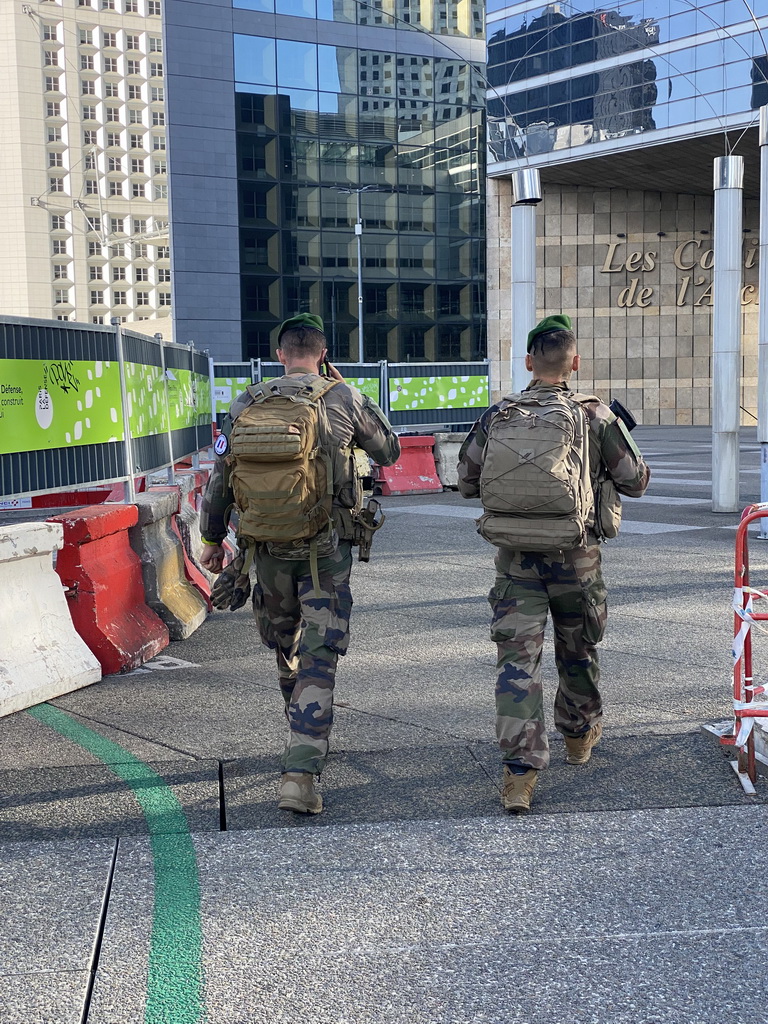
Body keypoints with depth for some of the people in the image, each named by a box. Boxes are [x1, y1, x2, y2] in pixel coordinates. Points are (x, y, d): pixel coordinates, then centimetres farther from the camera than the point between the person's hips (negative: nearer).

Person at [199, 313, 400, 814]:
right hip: (328, 546, -2)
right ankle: (301, 774, -14)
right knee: (318, 657, -3)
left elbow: (221, 476, 4)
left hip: (270, 545, 3)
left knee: (286, 645, 23)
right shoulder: (345, 399, -2)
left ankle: (307, 736, 44)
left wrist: (213, 537, 16)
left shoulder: (248, 405, 3)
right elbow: (389, 451, 13)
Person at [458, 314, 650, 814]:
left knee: (517, 658, 0)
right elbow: (636, 482, 3)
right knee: (578, 648, 20)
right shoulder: (597, 415, -5)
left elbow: (467, 483, 7)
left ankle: (520, 769, -6)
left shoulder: (497, 415, -1)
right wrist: (619, 434, 19)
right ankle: (580, 734, 42)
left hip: (516, 556, 0)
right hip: (576, 553, 0)